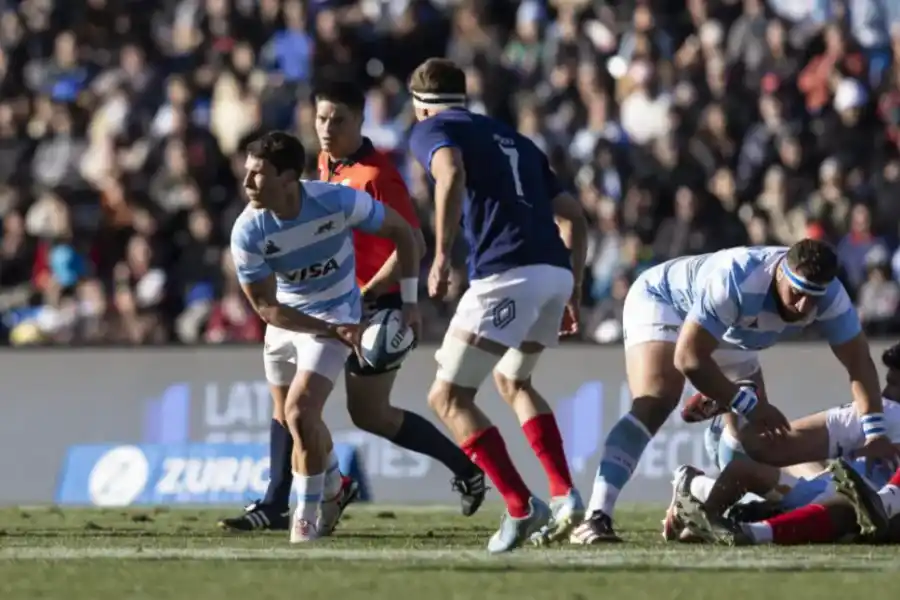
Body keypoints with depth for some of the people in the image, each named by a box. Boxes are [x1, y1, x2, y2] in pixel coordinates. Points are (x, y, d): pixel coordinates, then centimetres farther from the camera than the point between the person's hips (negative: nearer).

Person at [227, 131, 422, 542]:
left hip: (334, 316, -3)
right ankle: (332, 489, 45)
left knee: (299, 412, -19)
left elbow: (401, 231, -10)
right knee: (288, 421, 15)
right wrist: (331, 331, -24)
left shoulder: (338, 202, -26)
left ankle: (306, 516, -2)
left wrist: (409, 301, -9)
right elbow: (265, 307, -17)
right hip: (285, 320, 3)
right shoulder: (247, 231, -23)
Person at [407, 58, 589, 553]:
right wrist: (572, 290, 27)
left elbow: (451, 175, -15)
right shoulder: (514, 140, 30)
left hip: (507, 274, -7)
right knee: (511, 380, 29)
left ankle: (523, 508, -10)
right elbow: (573, 216, 25)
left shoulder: (431, 130, 10)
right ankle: (565, 495, 15)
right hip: (555, 271, 7)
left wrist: (441, 255, -17)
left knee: (448, 398, 2)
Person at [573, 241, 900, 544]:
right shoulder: (736, 280, -43)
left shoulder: (830, 295, -25)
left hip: (728, 338, 8)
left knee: (755, 439, 2)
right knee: (656, 402, -31)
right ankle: (596, 519, -39)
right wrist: (749, 404, -33)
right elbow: (689, 358, -38)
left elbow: (859, 362, -16)